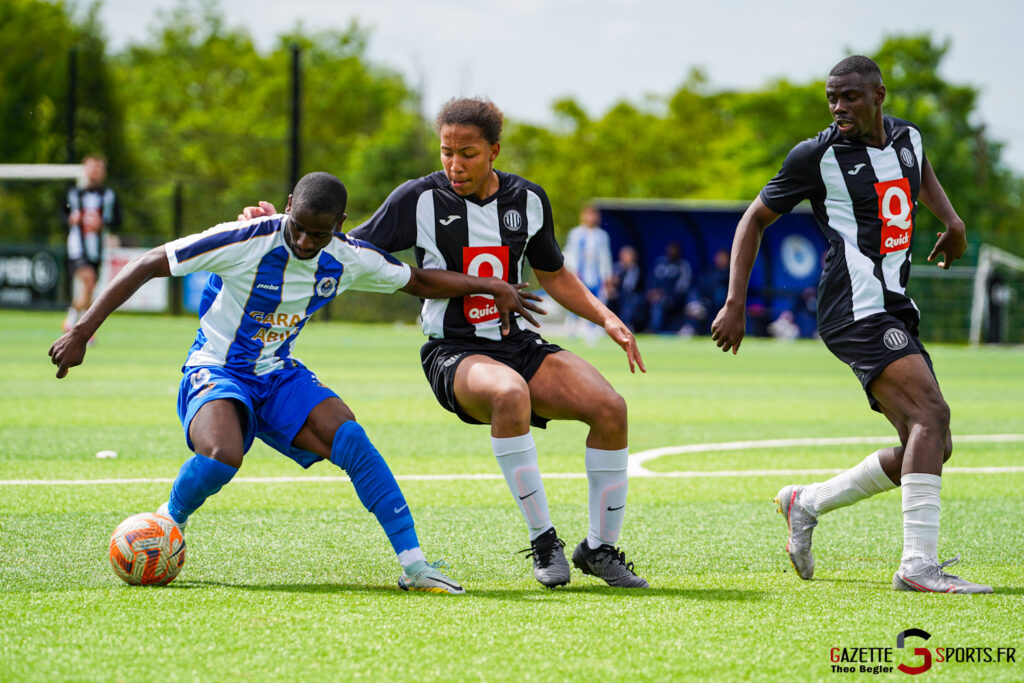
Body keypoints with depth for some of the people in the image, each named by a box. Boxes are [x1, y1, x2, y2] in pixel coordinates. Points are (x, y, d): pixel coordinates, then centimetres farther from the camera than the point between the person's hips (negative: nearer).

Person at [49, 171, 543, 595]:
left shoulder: (347, 259, -6)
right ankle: (166, 525, -4)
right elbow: (146, 266, -19)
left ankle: (412, 564, -17)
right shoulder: (244, 242, -23)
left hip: (280, 376, 4)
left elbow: (417, 281, 13)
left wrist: (489, 286, 5)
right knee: (223, 456, -36)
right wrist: (82, 332, -23)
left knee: (350, 439, -21)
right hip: (215, 372, -4)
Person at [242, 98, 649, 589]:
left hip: (518, 344, 4)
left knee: (609, 407, -19)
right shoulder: (420, 199, -5)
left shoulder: (528, 199, 6)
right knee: (509, 392, -39)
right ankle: (543, 541, -27)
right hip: (452, 353, -4)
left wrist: (606, 318, 10)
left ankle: (600, 548, -1)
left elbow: (554, 275, 22)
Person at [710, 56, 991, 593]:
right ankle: (919, 564, -28)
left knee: (930, 449, 6)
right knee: (931, 414, -24)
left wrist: (951, 219, 19)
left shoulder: (907, 137, 11)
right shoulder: (817, 156, -6)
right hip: (856, 309, -8)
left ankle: (807, 502, 21)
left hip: (895, 309, 8)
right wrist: (735, 304, -2)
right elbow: (756, 218, 4)